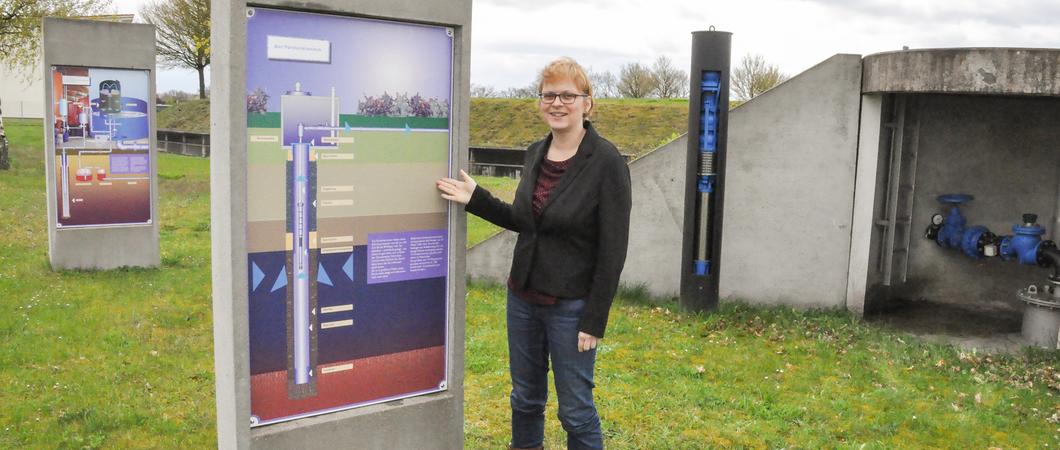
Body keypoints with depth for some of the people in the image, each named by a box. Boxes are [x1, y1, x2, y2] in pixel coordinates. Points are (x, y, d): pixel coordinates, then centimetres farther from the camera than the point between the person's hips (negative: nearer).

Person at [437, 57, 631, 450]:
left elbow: (613, 250, -15)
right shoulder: (535, 153, 4)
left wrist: (594, 321, -15)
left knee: (575, 410, 7)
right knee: (525, 398, 20)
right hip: (523, 297, 6)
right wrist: (475, 199, 4)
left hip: (571, 305, -6)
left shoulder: (606, 162, -15)